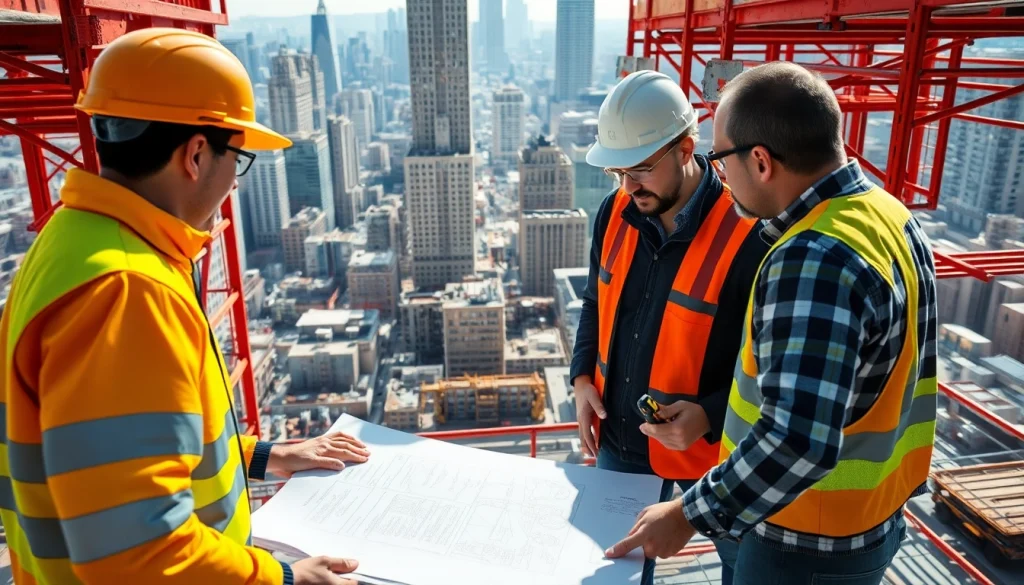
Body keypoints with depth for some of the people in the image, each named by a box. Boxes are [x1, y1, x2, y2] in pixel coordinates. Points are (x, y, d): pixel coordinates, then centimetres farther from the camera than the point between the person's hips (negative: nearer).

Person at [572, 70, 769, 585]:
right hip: (619, 436, 6)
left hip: (710, 446, -5)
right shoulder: (616, 212, -5)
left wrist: (711, 415, -27)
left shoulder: (748, 235, -23)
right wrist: (583, 378, -2)